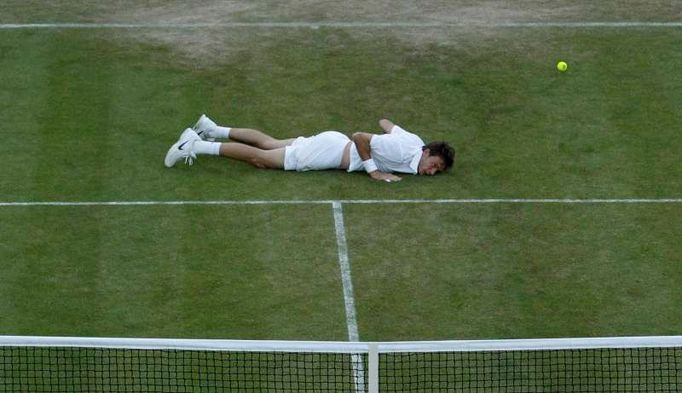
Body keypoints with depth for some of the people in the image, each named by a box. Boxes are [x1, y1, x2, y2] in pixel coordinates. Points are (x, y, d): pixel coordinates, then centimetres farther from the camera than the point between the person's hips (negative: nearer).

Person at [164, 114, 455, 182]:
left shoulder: (412, 141, 4)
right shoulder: (405, 150, -25)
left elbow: (384, 121, 22)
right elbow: (359, 137, -29)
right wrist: (373, 170, -25)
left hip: (332, 144, 8)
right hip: (331, 151, -8)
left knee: (268, 143, 18)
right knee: (260, 158, -4)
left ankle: (212, 130, 25)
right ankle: (196, 145, -4)